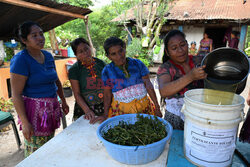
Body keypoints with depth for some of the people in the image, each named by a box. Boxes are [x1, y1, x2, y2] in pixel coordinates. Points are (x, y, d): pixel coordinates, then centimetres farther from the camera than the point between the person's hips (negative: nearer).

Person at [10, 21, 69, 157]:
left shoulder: (48, 56, 8)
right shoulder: (21, 60, -13)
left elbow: (56, 81, 18)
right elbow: (16, 94, -16)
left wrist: (63, 101, 18)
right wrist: (25, 122, -18)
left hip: (51, 108, 7)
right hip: (34, 110, -6)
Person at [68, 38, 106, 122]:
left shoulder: (101, 63, 1)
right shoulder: (73, 70, -6)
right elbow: (77, 94, -9)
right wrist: (87, 110, -20)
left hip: (104, 108, 2)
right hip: (84, 109, -2)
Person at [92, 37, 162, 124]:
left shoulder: (137, 64, -3)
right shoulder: (107, 71, -4)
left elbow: (149, 86, -1)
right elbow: (107, 95, 2)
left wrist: (157, 107, -1)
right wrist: (105, 115, -2)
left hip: (144, 107, 2)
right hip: (121, 110, -1)